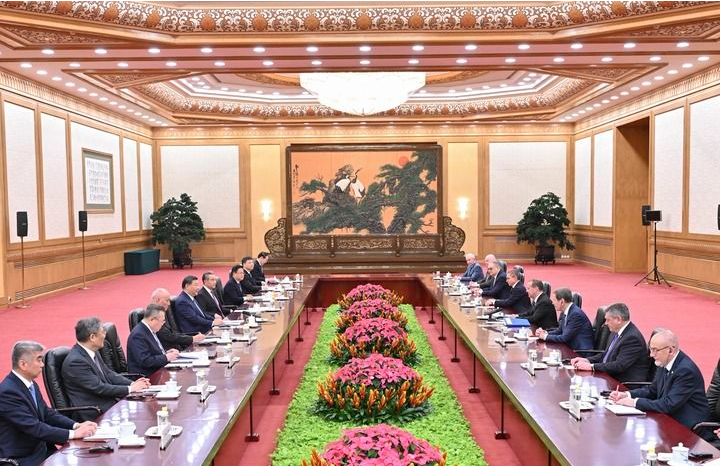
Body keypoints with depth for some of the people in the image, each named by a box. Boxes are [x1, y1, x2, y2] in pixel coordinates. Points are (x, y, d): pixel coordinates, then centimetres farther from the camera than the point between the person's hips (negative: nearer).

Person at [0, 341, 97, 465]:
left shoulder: (31, 384, 7)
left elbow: (48, 413, 10)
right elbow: (34, 428, -24)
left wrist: (76, 425, -5)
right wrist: (73, 433, -23)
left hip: (41, 449, 8)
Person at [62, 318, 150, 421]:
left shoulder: (93, 351, 5)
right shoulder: (75, 362, -21)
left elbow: (108, 373, 11)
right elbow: (99, 388, -21)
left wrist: (132, 383, -3)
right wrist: (130, 389, -16)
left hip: (107, 401, 8)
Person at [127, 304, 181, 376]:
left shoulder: (150, 330, 10)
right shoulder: (138, 335, -19)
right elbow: (144, 361, -24)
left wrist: (166, 352, 5)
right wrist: (166, 357, -20)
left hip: (158, 370, 9)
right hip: (146, 375, -9)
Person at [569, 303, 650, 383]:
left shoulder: (633, 337, -20)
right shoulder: (618, 333, 8)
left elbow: (619, 366, -23)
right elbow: (606, 354, 17)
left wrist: (591, 366, -20)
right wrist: (587, 360, 0)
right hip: (611, 378, 8)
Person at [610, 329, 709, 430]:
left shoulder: (686, 370, -23)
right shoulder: (665, 364, 2)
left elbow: (669, 405, -27)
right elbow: (652, 390, 13)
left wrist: (635, 402, -22)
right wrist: (627, 394, -3)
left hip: (687, 426, -7)